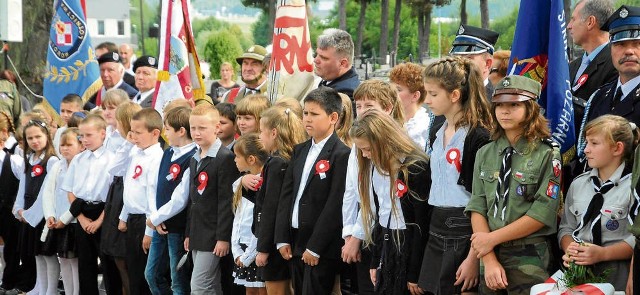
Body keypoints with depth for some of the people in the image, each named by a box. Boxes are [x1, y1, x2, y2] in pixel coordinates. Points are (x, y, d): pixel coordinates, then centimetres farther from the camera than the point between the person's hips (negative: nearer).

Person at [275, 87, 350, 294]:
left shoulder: (342, 155, -12)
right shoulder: (300, 151, 13)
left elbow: (335, 205, -16)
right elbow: (286, 195, 12)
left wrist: (314, 247, -15)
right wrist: (282, 239, 5)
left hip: (322, 249, -7)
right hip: (296, 245, 7)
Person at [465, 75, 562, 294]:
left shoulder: (547, 154, -5)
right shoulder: (485, 154, 8)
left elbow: (542, 214, -12)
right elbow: (477, 208, 1)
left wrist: (492, 238, -11)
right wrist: (489, 260, -10)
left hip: (529, 259, -4)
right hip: (490, 254, 4)